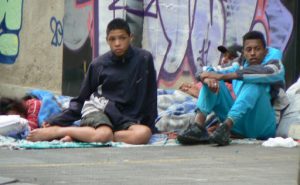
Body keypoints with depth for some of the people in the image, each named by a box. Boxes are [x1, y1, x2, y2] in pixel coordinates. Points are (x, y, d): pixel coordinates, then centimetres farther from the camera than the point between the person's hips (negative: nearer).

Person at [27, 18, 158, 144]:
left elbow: (150, 97, 6)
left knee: (144, 133, -35)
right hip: (98, 108, -2)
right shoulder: (99, 64, 0)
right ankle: (55, 131, -20)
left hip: (127, 117, 2)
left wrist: (149, 124, 1)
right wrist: (56, 121, -1)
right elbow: (82, 99, 7)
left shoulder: (144, 59, -1)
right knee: (102, 135, -39)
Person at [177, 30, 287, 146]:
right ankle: (198, 127, -26)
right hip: (239, 126, 5)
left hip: (261, 126, -5)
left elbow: (263, 72, -23)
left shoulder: (275, 64, 3)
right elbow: (205, 73, 9)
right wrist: (208, 79, -18)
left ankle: (225, 128, -42)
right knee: (211, 80, -3)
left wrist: (222, 76, -27)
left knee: (256, 81, -27)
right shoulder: (239, 70, 19)